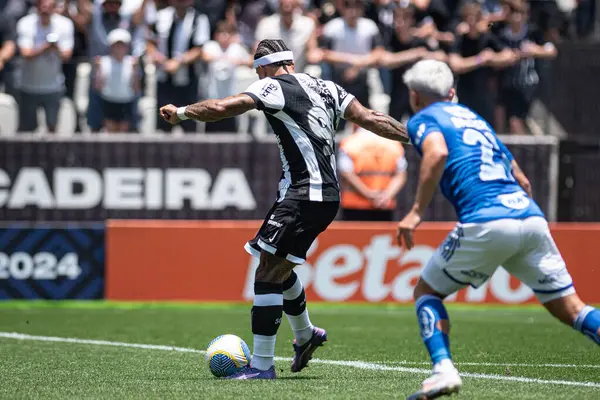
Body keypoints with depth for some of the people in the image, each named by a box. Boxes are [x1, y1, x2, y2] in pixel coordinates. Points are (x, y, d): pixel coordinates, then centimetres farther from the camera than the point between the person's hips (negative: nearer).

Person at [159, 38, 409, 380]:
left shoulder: (274, 86, -4)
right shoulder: (326, 88, 17)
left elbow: (220, 108, -10)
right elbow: (371, 119, 14)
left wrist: (181, 113, 4)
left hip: (302, 195, -9)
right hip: (329, 195, 9)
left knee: (268, 272, -8)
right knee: (279, 267, 24)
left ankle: (262, 365, -11)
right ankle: (305, 335, 40)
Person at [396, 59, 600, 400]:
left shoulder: (423, 120, 11)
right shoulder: (474, 118, 31)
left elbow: (438, 153, -14)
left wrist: (417, 212, -12)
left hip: (486, 223, -6)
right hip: (531, 218, 6)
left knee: (427, 292, 13)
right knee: (572, 310, 8)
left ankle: (444, 369, -7)